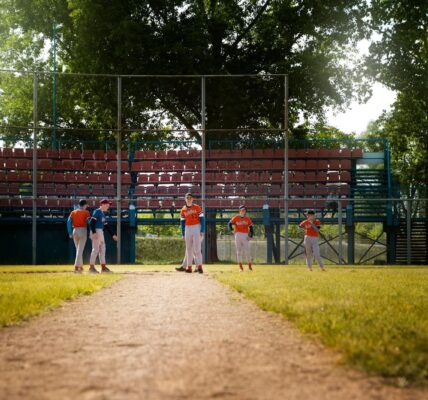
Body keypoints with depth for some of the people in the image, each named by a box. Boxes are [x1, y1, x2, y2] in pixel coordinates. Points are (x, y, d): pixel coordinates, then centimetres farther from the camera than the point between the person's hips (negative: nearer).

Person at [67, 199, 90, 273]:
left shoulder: (73, 212, 10)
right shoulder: (86, 212, -1)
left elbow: (69, 222, 4)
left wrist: (70, 233, 6)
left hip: (75, 231, 5)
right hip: (83, 230, -4)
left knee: (78, 249, 16)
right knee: (80, 250, -7)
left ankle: (80, 266, 19)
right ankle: (76, 267, -17)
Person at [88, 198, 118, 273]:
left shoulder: (103, 214, 20)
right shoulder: (97, 212, -8)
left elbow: (106, 226, 24)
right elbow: (92, 222, -18)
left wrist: (112, 235, 22)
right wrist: (94, 232, -27)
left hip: (101, 232, 10)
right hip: (96, 231, -10)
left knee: (102, 249, 10)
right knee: (95, 249, -9)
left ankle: (103, 267, 13)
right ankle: (91, 267, -6)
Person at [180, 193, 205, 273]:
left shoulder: (197, 208, -1)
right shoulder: (183, 210, 9)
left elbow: (202, 219, -3)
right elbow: (182, 222, 11)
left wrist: (202, 231, -11)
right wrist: (183, 234, 6)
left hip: (196, 228, -4)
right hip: (187, 229, 4)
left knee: (197, 248, -10)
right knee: (189, 249, 5)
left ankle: (199, 266, -11)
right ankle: (189, 267, 8)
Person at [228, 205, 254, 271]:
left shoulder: (247, 219, 4)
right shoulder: (236, 218, 3)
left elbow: (251, 228, 3)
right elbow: (230, 224, 12)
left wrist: (251, 236, -8)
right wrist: (232, 230, -1)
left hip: (245, 235, 0)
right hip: (238, 235, 0)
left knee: (247, 251, -4)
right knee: (239, 251, 1)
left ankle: (250, 266, 5)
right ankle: (240, 267, 4)